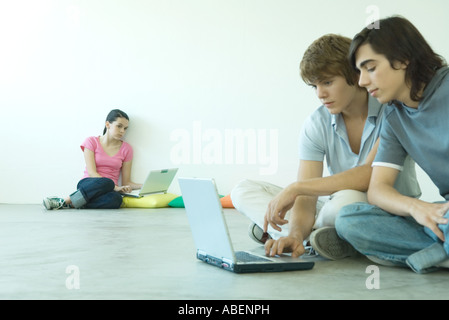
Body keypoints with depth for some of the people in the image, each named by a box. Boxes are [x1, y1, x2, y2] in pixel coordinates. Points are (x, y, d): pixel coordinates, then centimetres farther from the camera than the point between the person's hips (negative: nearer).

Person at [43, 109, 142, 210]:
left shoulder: (126, 148, 10)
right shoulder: (91, 142, 3)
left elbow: (126, 182, 11)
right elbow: (92, 173, -9)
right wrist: (115, 187, -21)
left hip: (109, 190, 2)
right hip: (88, 185, -2)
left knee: (116, 199, -37)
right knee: (107, 183, -39)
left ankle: (70, 204, -30)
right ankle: (64, 201, -30)